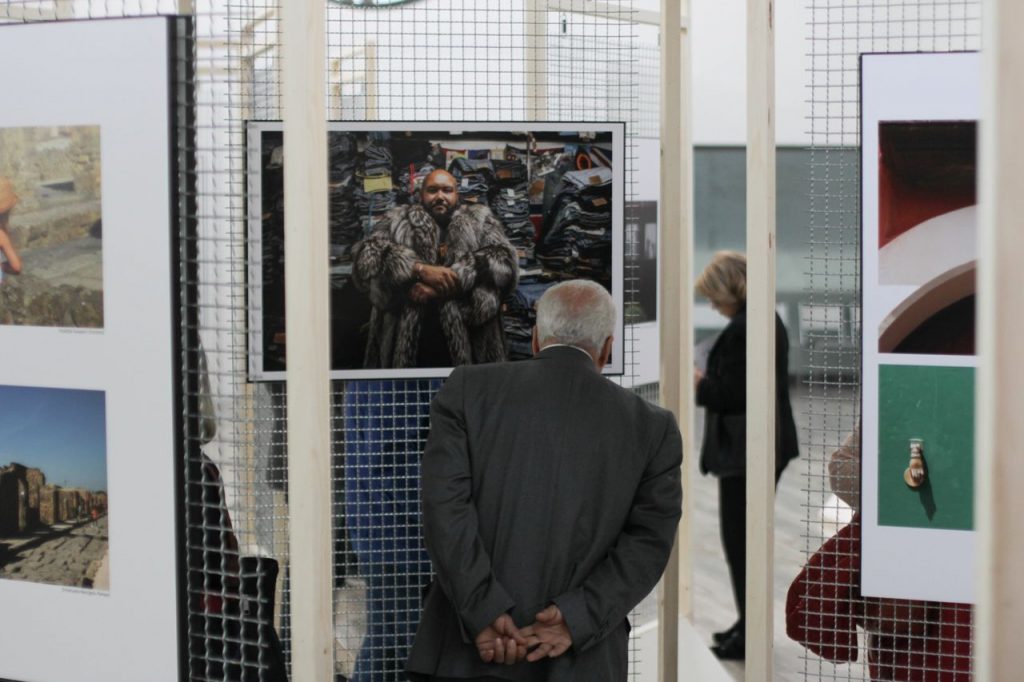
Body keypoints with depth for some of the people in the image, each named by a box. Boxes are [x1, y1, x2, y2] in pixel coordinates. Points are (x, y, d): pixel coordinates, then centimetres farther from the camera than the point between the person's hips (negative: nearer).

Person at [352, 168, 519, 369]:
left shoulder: (480, 221, 14)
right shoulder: (398, 221, 14)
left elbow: (504, 260, -3)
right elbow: (367, 256, -2)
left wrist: (441, 286, -13)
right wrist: (420, 269, -17)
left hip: (468, 345, 0)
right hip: (407, 346, 0)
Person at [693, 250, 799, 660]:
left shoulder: (740, 330, -20)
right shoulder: (770, 321, 12)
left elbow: (732, 394, -22)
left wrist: (699, 385, -6)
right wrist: (710, 381, 12)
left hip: (746, 450, -11)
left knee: (739, 540, -2)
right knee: (751, 538, 18)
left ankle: (750, 637, 3)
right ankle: (750, 624, 28)